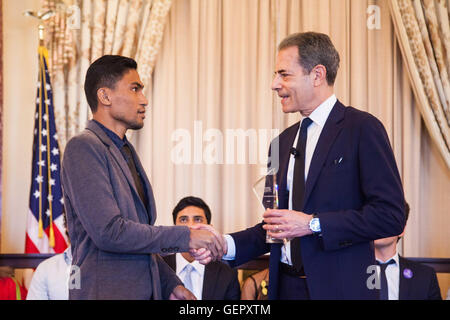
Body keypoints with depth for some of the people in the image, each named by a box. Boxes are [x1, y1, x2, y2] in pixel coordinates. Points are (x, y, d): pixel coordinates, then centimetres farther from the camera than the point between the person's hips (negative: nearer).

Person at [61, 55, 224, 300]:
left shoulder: (125, 151, 16)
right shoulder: (83, 147, -12)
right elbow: (109, 232, -20)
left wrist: (170, 284, 8)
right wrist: (185, 237, -15)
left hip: (144, 291, 8)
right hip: (105, 292, -8)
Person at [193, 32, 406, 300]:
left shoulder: (363, 128, -8)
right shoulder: (282, 142, 13)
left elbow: (390, 215, -15)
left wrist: (313, 224, -17)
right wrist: (226, 245, -1)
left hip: (339, 287, -6)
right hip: (286, 285, 6)